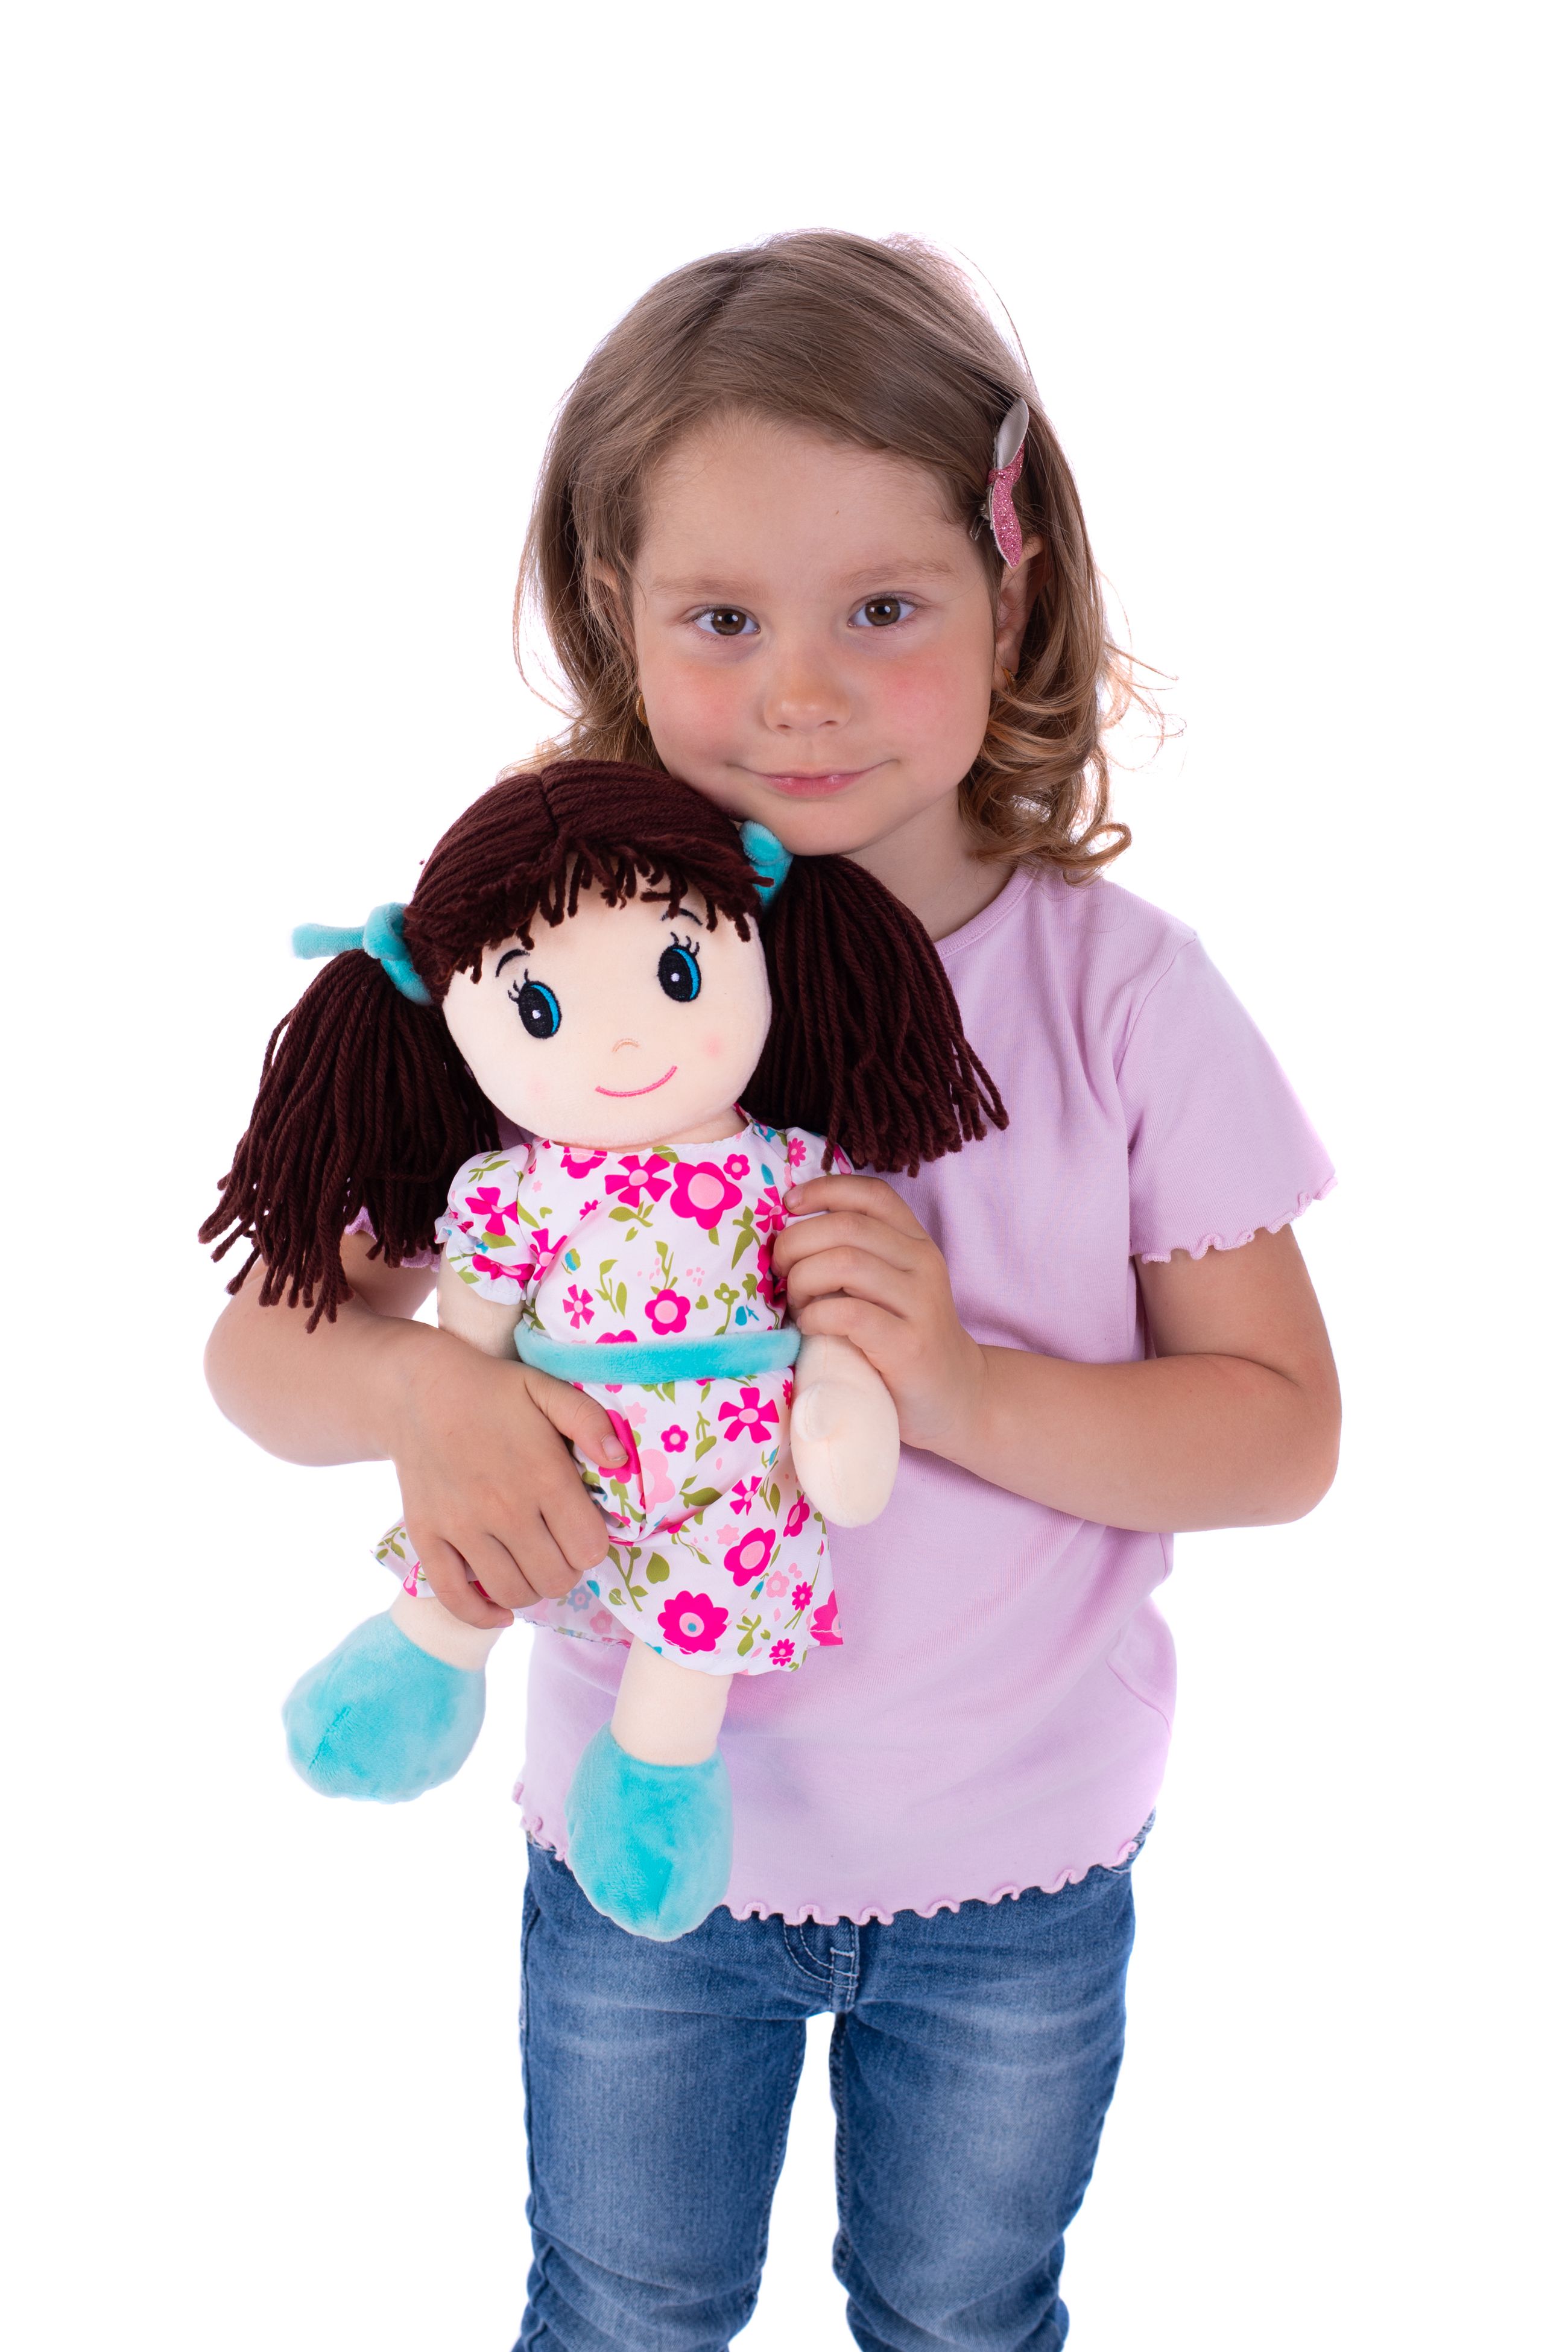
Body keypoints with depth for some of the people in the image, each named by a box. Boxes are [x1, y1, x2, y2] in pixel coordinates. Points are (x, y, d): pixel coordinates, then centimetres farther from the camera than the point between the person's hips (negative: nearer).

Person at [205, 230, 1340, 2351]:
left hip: (1020, 1861, 0)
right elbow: (261, 1343, -9)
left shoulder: (1121, 991, -15)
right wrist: (417, 1394, -32)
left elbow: (1281, 1432, -12)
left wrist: (968, 1390, -28)